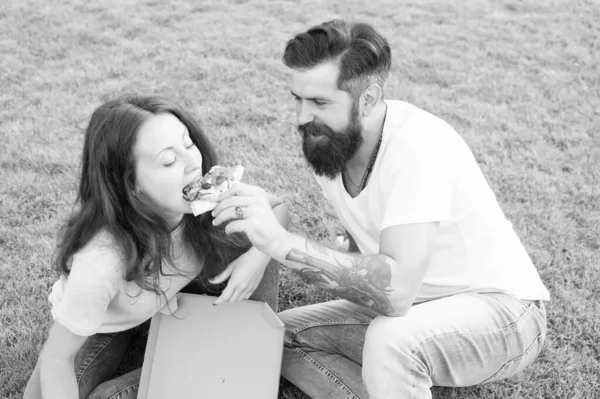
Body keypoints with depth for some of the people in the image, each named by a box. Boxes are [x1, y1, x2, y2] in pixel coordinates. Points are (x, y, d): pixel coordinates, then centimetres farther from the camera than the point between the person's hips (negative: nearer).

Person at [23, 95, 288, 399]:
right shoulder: (102, 259, -41)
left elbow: (276, 208, -12)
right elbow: (57, 357, -28)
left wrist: (258, 256, -31)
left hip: (174, 295, 3)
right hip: (101, 323, -2)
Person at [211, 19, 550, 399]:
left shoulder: (419, 147, -29)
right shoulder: (328, 143, -6)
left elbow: (397, 289, -40)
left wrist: (282, 242, -42)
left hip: (500, 308, -7)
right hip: (414, 307, 8)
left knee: (389, 342, -37)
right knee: (282, 334, -2)